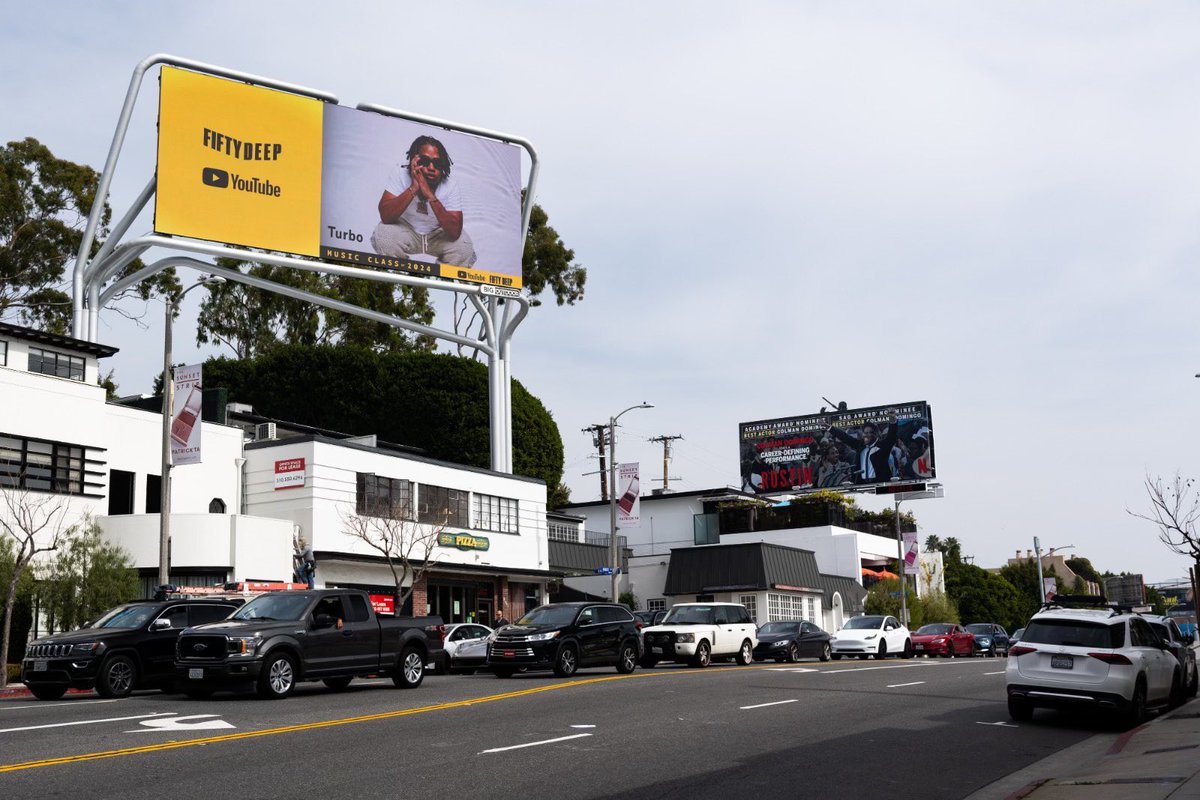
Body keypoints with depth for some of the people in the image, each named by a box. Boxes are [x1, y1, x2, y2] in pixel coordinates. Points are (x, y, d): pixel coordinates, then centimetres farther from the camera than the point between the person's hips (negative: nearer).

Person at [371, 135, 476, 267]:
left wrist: (430, 196, -40)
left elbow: (455, 232, -32)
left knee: (463, 247, -26)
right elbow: (385, 216, -30)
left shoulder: (450, 186, -20)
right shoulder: (400, 173, -21)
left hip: (438, 235, 1)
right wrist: (413, 188, -41)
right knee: (384, 235, -30)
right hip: (405, 230, -1)